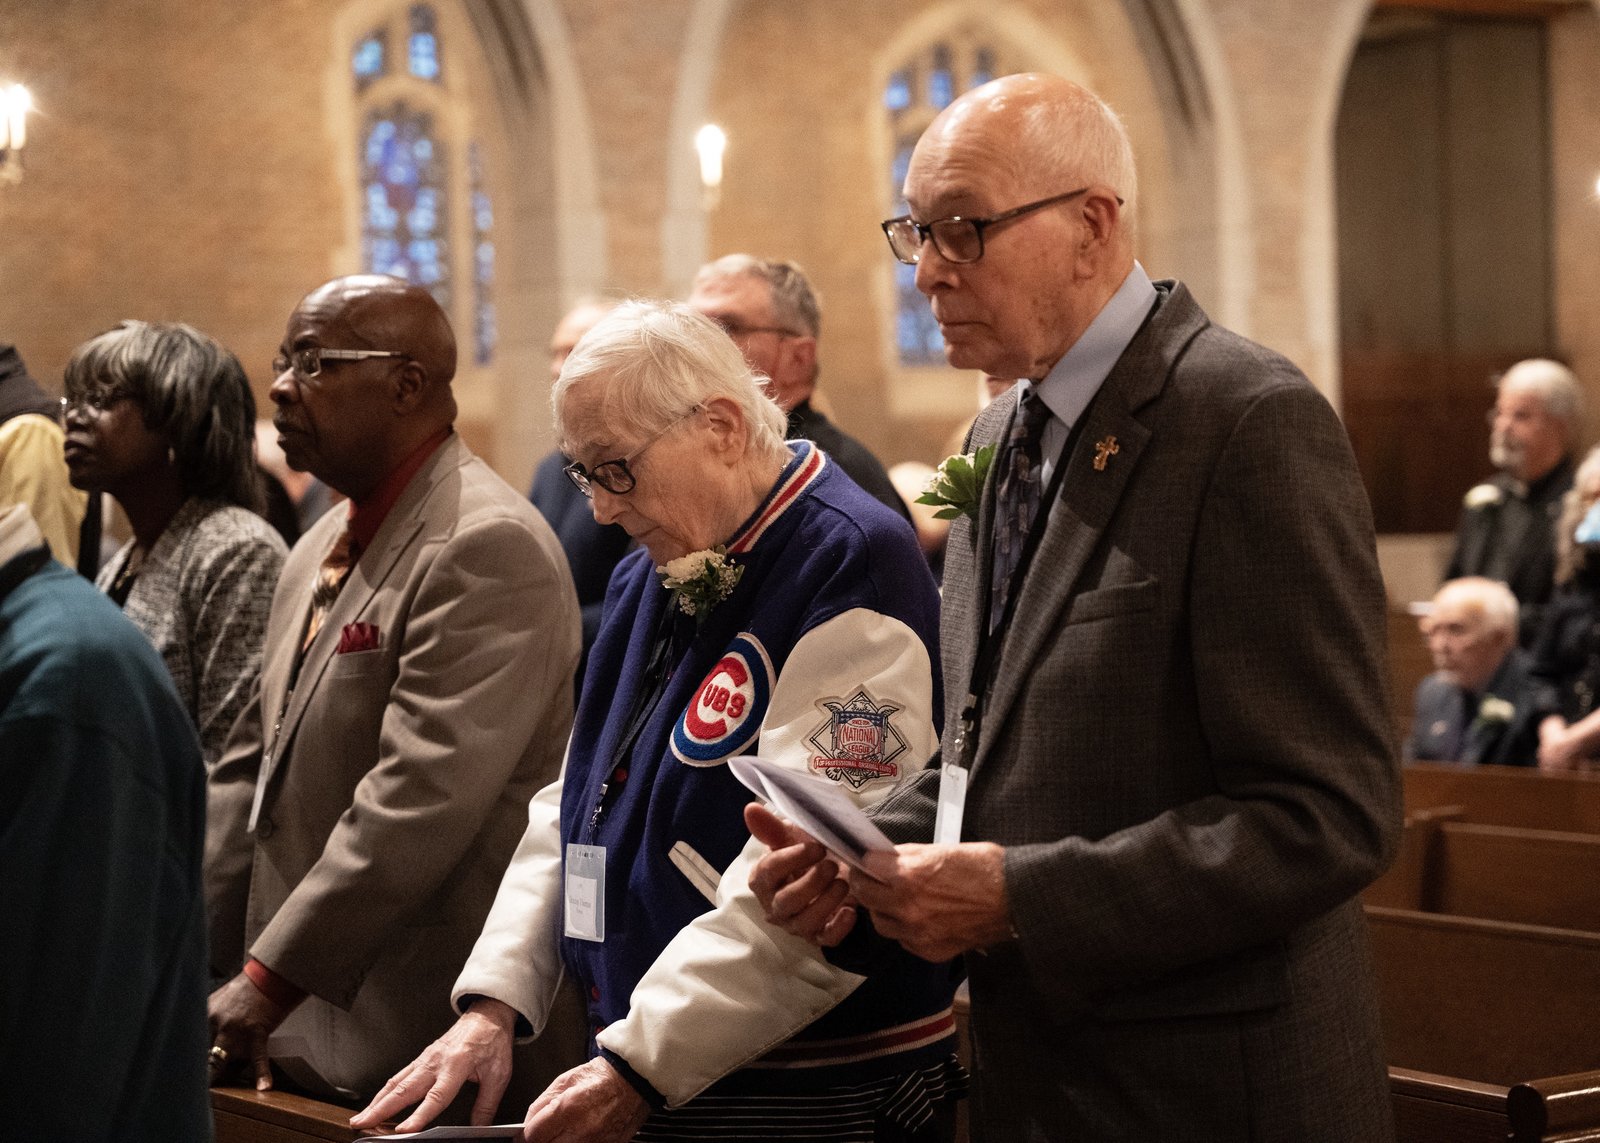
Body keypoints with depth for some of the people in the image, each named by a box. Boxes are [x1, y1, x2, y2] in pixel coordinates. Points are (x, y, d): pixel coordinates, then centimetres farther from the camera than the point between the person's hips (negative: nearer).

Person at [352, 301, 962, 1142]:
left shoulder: (848, 568, -17)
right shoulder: (651, 577, 12)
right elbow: (573, 810, 16)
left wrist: (641, 1068, -24)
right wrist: (494, 1004, 3)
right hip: (640, 1073, 8)